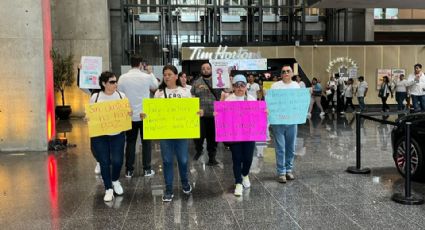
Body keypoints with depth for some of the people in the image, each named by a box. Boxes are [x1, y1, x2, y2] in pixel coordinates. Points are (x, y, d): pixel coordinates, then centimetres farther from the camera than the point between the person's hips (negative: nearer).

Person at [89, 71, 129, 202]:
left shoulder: (121, 96, 2)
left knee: (117, 160, -5)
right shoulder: (95, 97, -2)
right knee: (104, 162, 2)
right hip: (100, 135, -1)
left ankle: (115, 181, 27)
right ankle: (108, 189, 17)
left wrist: (129, 114, -13)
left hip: (118, 134, 1)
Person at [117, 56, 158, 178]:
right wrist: (151, 73, 23)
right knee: (146, 142, 9)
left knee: (130, 142, 10)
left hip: (129, 116, 1)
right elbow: (155, 86, 12)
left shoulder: (122, 78, -6)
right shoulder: (147, 76, -9)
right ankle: (147, 169, 12)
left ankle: (129, 170, 14)